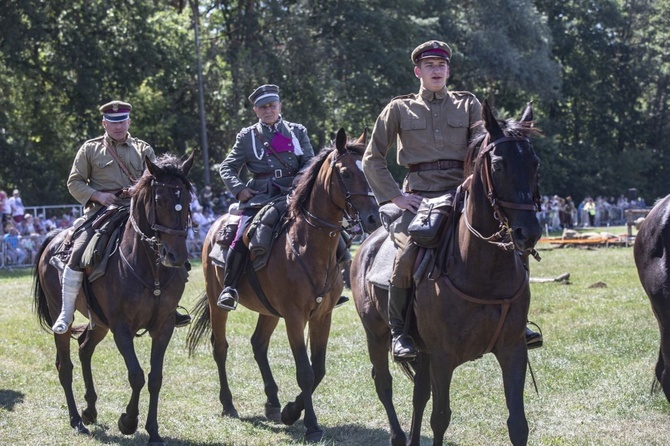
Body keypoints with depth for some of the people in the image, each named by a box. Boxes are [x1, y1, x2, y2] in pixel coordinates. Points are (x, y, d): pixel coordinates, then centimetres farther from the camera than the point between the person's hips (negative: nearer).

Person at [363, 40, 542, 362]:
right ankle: (399, 332, -14)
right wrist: (395, 196, -1)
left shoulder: (468, 105, 14)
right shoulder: (399, 110, 10)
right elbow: (372, 158, 10)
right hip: (419, 196, -2)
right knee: (407, 253, -28)